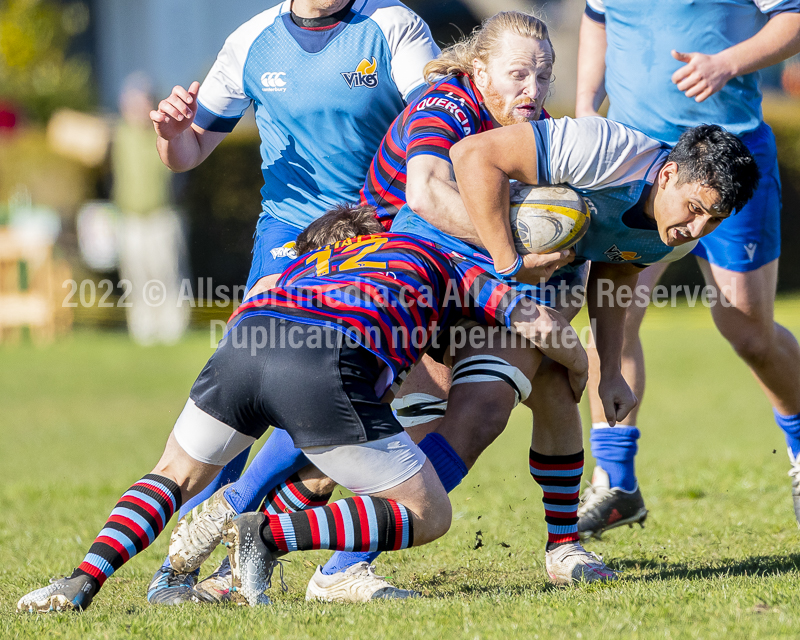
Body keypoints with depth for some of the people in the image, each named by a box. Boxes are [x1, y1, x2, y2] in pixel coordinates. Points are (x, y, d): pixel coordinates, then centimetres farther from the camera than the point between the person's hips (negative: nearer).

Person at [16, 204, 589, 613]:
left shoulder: (307, 263, 43)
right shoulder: (439, 261, 33)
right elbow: (544, 326, 26)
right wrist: (578, 365, 48)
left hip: (243, 341, 5)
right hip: (331, 364, -4)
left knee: (174, 476, 29)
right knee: (429, 515, 10)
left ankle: (83, 581, 5)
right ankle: (271, 535, -8)